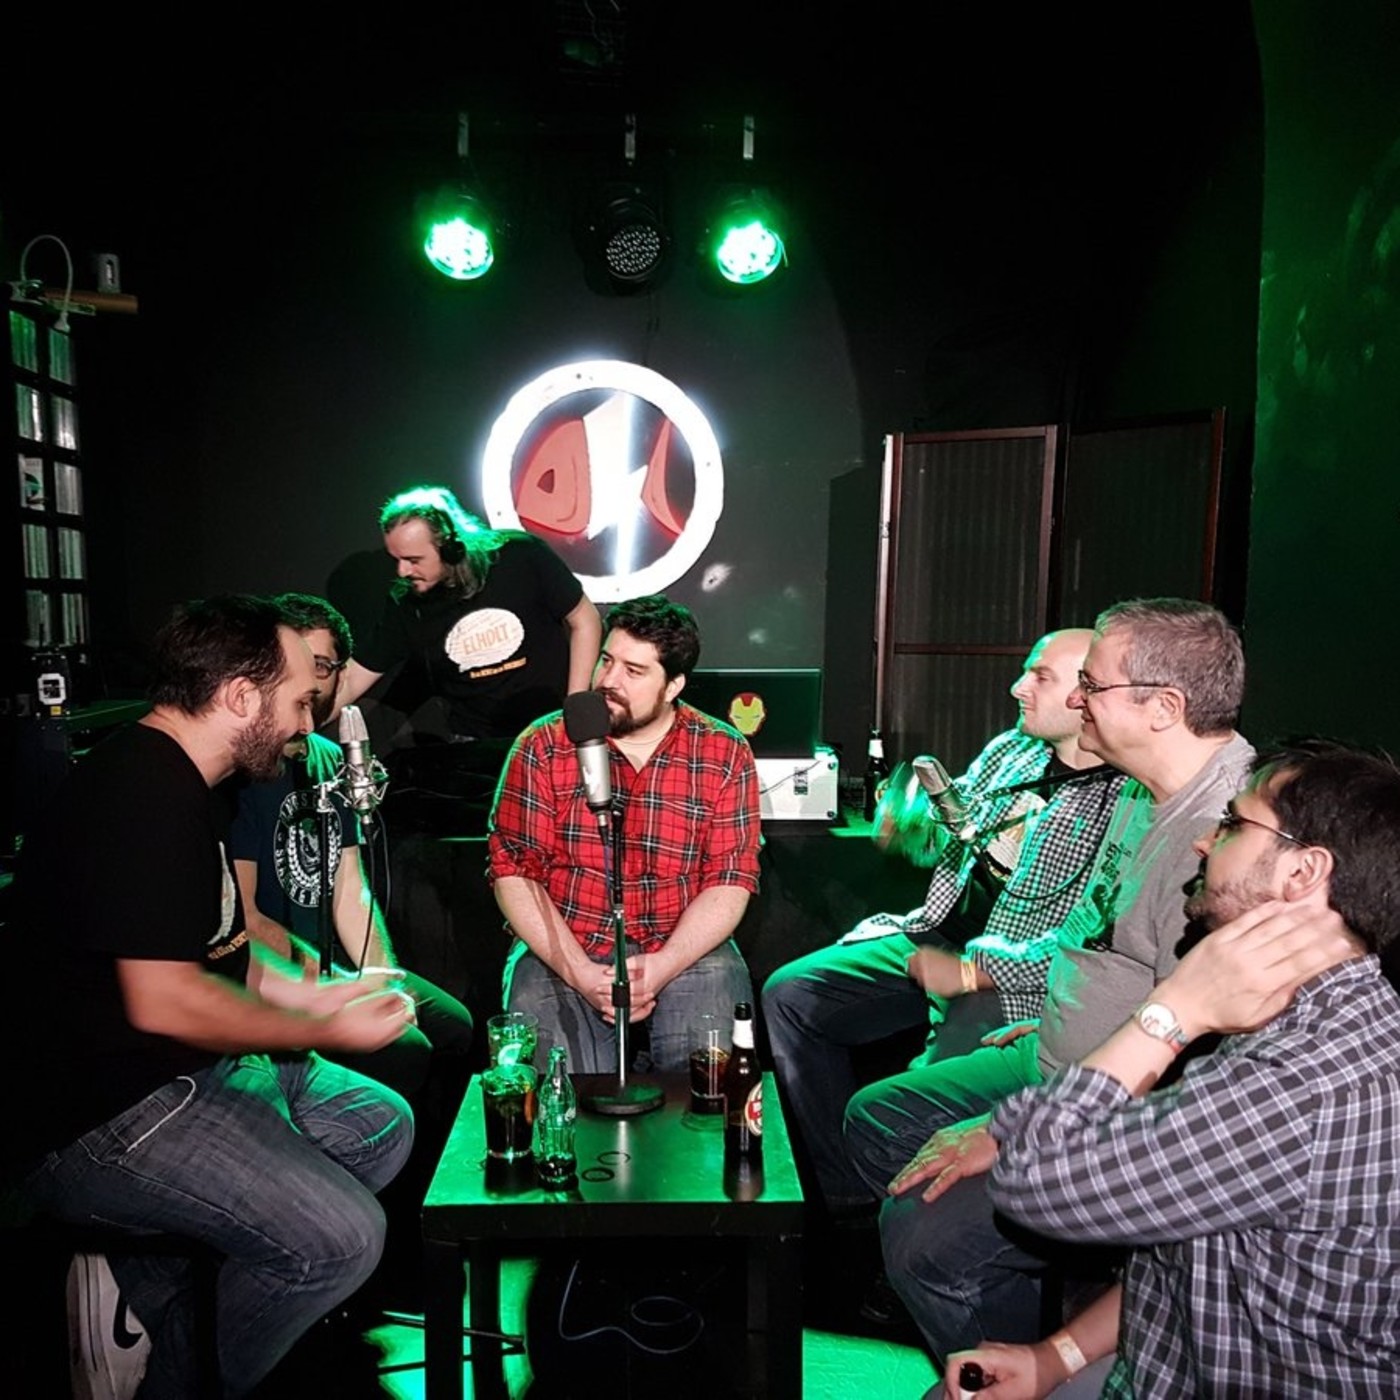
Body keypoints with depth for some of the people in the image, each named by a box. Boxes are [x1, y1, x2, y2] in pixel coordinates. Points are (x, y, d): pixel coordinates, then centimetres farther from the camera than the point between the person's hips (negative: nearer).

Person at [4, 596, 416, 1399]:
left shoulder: (181, 788, 11)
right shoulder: (145, 795, -23)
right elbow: (161, 1001, -27)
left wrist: (313, 996, 7)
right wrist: (328, 1032, -15)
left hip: (183, 1068, 11)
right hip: (98, 1114, -10)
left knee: (383, 1126, 13)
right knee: (342, 1236, -22)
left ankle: (164, 1271, 7)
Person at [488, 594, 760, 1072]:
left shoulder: (726, 756, -1)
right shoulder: (543, 747, -2)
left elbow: (731, 882, -4)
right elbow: (515, 872, -4)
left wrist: (659, 969, -18)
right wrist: (581, 974, -15)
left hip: (686, 951, 1)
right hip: (564, 952, 0)